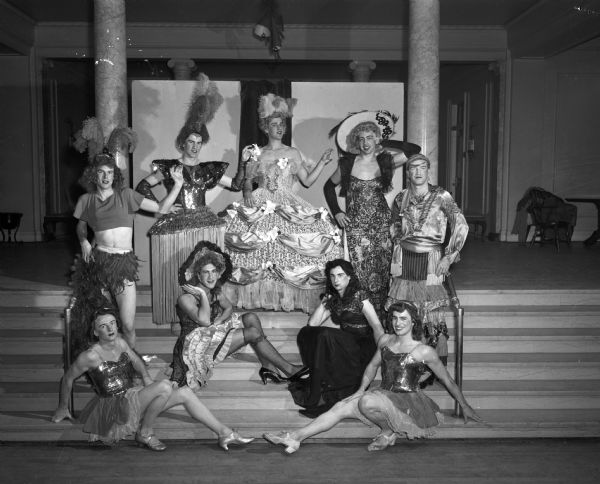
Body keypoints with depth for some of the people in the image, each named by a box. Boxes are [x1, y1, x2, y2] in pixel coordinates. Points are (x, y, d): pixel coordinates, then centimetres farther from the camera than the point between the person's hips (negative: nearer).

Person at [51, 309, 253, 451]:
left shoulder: (120, 343, 6)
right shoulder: (90, 356, -16)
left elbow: (137, 362, 23)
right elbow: (67, 378, -3)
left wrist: (146, 377, 6)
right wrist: (62, 408, 7)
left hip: (133, 396, 7)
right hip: (115, 406, -7)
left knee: (185, 393, -9)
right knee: (165, 386, -30)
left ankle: (225, 434, -7)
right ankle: (145, 434, -12)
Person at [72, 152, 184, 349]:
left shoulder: (125, 195, 4)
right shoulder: (86, 200, 9)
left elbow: (161, 208, 1)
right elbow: (81, 225, 26)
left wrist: (177, 185, -10)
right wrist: (84, 242, 6)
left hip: (124, 262, -1)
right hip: (98, 261, 1)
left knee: (128, 325, -6)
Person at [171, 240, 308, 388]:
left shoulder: (216, 291, 8)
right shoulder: (186, 298, -17)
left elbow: (229, 308, 7)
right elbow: (204, 321, -29)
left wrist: (217, 322, -11)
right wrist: (202, 295, -27)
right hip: (199, 346, -8)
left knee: (251, 318, -10)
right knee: (254, 333, -19)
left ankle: (267, 367, -14)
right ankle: (288, 369, -13)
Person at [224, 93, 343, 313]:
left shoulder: (293, 153, 12)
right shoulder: (256, 154, 11)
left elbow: (307, 180, 11)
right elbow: (248, 181, 13)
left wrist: (322, 162, 3)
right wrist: (248, 193, -7)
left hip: (289, 206, 1)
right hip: (261, 206, 0)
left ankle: (289, 297, -9)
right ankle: (259, 296, -10)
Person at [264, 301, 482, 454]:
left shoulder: (424, 351, -10)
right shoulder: (385, 341, 7)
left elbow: (447, 381, -1)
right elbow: (373, 365, 23)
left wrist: (465, 406, 6)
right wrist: (361, 389, 15)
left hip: (408, 402, -6)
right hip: (383, 395, 6)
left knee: (368, 402, -34)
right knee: (340, 407, -13)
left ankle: (390, 432, -7)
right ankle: (295, 437, -18)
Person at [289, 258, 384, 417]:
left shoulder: (359, 297, -7)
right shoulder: (333, 300, 13)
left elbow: (377, 327, -14)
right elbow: (312, 324, 7)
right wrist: (324, 301, 1)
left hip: (363, 348, -6)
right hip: (344, 346, 6)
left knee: (324, 335, -30)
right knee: (305, 333, -11)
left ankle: (314, 398, -26)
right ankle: (323, 380, -18)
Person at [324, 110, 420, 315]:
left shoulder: (385, 162, 2)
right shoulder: (347, 164, 2)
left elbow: (414, 150, -4)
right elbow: (329, 186, 15)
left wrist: (386, 144, -1)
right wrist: (336, 212, 6)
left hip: (381, 224, 0)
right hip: (355, 226, 0)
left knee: (381, 270, -1)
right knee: (360, 272, -3)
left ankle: (380, 317, 9)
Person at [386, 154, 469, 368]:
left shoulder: (441, 196, -5)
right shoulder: (401, 198, 8)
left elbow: (461, 226, -10)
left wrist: (449, 257, -12)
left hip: (430, 259, -3)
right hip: (404, 260, 4)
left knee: (433, 312, -6)